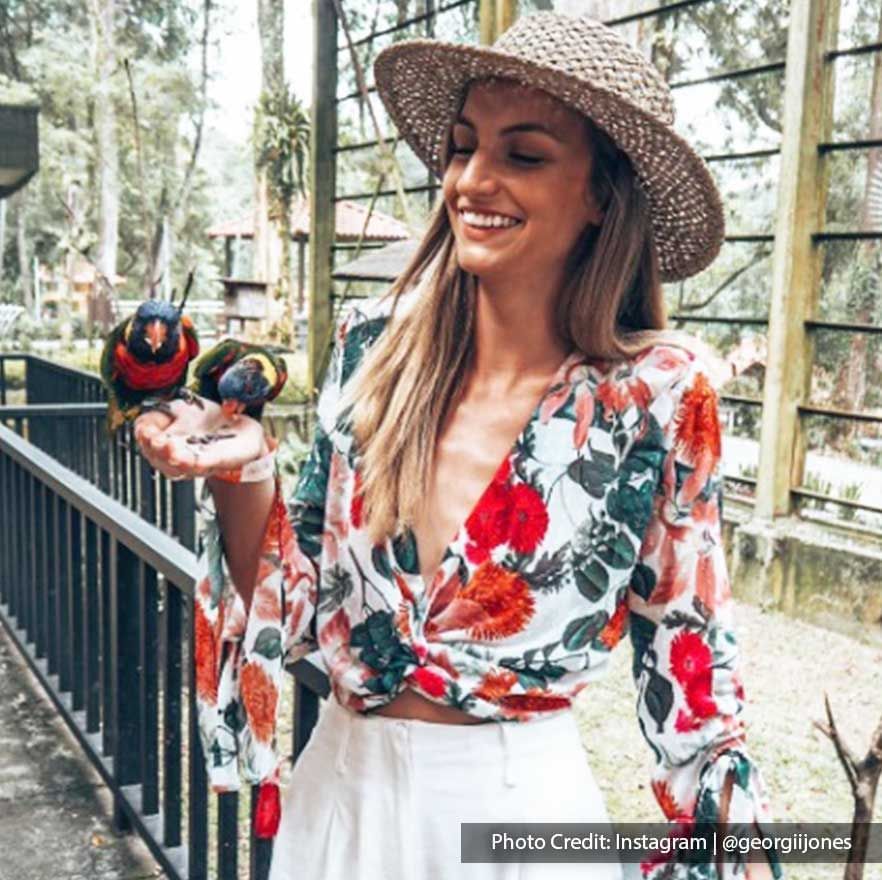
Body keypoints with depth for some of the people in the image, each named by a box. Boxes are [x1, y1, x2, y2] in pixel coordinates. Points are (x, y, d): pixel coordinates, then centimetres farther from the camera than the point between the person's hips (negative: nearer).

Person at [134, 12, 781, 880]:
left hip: (517, 801, -3)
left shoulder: (660, 393, -15)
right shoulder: (372, 344, -8)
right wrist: (242, 475, -18)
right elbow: (301, 607, -1)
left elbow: (687, 648, -4)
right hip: (337, 787, 4)